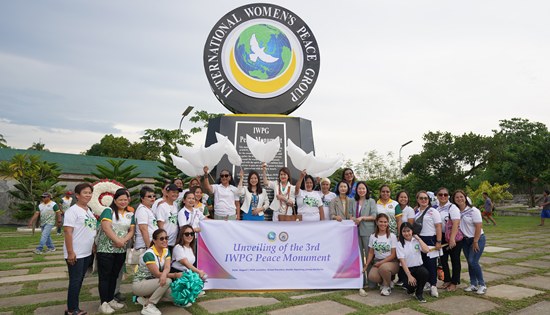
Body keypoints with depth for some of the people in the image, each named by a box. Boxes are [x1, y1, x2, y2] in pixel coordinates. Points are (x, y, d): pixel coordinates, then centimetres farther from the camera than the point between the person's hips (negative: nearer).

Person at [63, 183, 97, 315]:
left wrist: (94, 247, 16)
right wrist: (70, 252, -22)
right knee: (75, 280, 0)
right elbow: (67, 231, -19)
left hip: (87, 253, 8)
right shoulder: (73, 210, -13)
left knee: (79, 280, 14)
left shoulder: (89, 211, 12)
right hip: (76, 254, -8)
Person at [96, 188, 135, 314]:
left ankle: (110, 300, 24)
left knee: (114, 276, 14)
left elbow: (131, 231, 6)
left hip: (121, 250, 6)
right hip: (106, 249, -6)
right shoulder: (108, 211, -6)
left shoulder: (130, 215, 11)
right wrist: (117, 241, -21)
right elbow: (106, 227, -18)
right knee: (104, 276, 0)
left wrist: (124, 240, -13)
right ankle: (103, 303, 5)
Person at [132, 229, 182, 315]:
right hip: (139, 284, -7)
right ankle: (148, 306, -16)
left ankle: (144, 298, 7)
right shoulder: (149, 254, -24)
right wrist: (176, 275, -25)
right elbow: (157, 274, -25)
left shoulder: (166, 251, -2)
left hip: (152, 283, 8)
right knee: (167, 281, -29)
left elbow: (167, 268, -16)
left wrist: (164, 274, -39)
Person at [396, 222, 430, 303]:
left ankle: (419, 293, -4)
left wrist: (418, 238, -9)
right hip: (407, 269, -2)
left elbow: (426, 250, -16)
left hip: (418, 267, 2)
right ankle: (411, 288, 14)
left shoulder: (417, 241, 3)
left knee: (425, 273, -32)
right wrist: (409, 276, -20)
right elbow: (402, 261, -12)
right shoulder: (400, 244, -4)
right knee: (410, 284, -28)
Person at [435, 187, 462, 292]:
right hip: (442, 237, 5)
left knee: (455, 260, 6)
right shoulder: (436, 208, 5)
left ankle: (454, 283, 18)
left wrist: (452, 239, -27)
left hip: (454, 237, -5)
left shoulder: (452, 207, -12)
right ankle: (447, 280, 25)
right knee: (443, 259, 10)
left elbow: (455, 224, -20)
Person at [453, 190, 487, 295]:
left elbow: (478, 227, -15)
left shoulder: (473, 210, -14)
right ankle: (473, 284, 20)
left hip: (477, 239, -5)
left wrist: (475, 242, -15)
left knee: (473, 261, -12)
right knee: (469, 262, 9)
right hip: (465, 240, 5)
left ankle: (482, 285, 4)